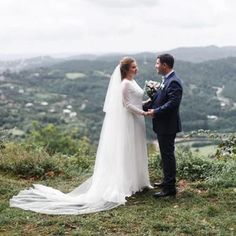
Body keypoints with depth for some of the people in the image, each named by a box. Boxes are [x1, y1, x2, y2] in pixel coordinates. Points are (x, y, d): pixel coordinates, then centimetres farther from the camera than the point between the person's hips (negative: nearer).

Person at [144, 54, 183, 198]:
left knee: (168, 155, -4)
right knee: (166, 154, 19)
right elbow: (158, 99, 16)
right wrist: (144, 106, 8)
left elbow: (173, 103, -27)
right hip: (163, 125, 10)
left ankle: (170, 188, 4)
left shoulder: (174, 82, -19)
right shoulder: (167, 80, 13)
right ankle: (167, 181, 33)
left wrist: (156, 111, -22)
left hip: (168, 126, -10)